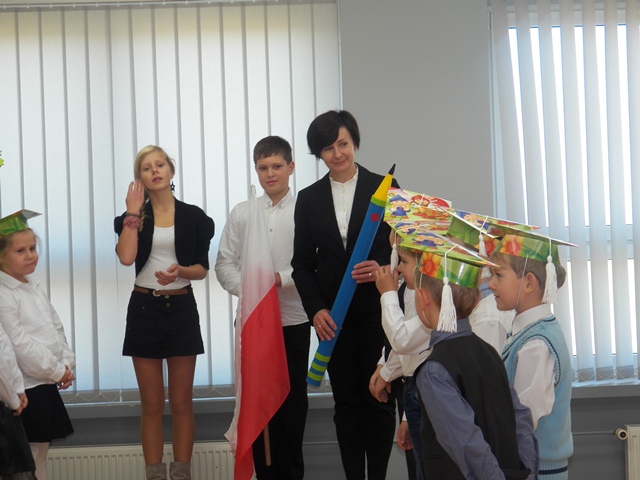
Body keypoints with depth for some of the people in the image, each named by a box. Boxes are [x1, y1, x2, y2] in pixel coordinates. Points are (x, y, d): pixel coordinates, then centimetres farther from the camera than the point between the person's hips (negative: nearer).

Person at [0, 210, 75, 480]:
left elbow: (56, 328, 17)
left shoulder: (33, 288, 13)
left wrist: (67, 363, 1)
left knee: (41, 450, 15)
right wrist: (56, 371, -15)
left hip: (47, 384, 9)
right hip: (26, 389, -9)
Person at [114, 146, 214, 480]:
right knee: (152, 405, 4)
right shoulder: (133, 218, 3)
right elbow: (126, 257, -15)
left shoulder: (193, 216, 2)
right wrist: (133, 212, -11)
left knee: (181, 403, 4)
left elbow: (202, 269, 0)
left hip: (181, 309, 0)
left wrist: (180, 271, -20)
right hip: (144, 309, 1)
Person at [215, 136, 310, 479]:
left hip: (292, 321, -2)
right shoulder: (241, 213, 9)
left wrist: (282, 278, -20)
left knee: (292, 401, 6)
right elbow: (225, 263, 8)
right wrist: (247, 290, -8)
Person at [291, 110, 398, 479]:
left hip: (378, 310, -2)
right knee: (346, 402, 6)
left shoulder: (384, 187, 2)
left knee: (378, 399, -1)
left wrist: (384, 270, -18)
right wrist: (316, 309, -4)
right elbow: (303, 263, 9)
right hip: (333, 315, 2)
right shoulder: (309, 199, 9)